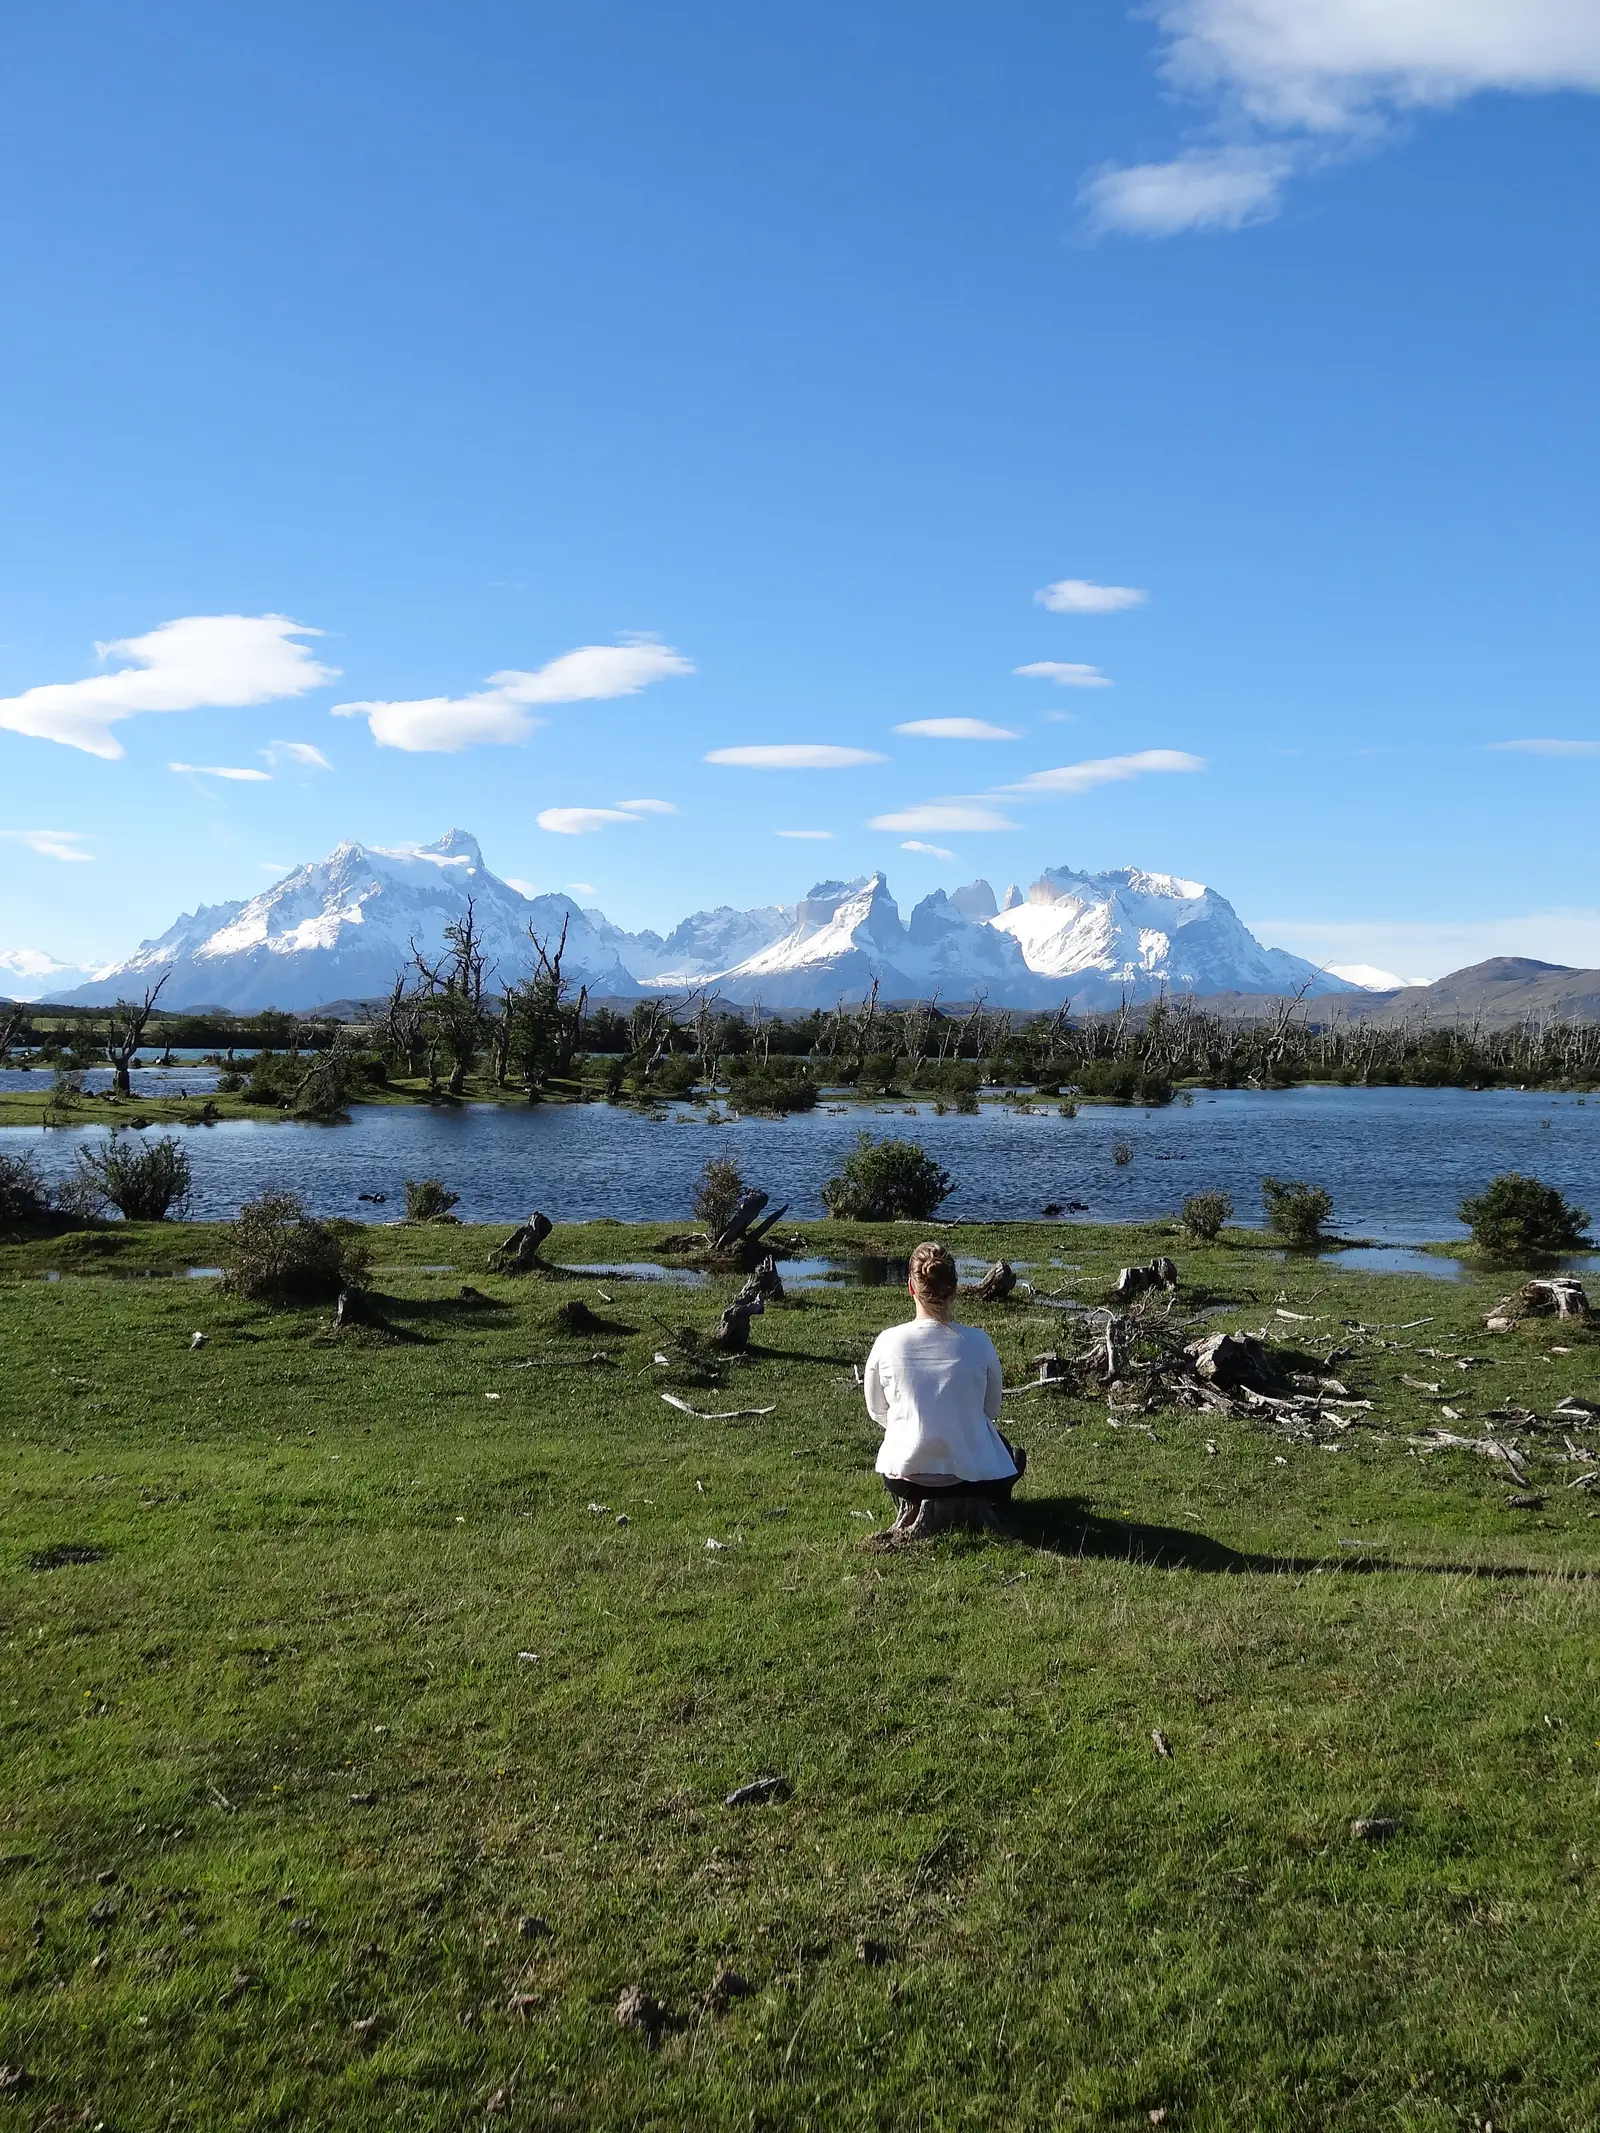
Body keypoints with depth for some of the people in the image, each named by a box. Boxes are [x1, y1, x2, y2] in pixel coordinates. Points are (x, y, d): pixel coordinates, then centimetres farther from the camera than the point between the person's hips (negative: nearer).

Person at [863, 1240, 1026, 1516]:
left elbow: (877, 1411, 5)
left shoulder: (887, 1343, -10)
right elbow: (991, 1411, 5)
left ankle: (913, 1506, 26)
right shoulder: (978, 1342, -10)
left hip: (905, 1478, -1)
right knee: (1015, 1457, 35)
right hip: (971, 1474, 1)